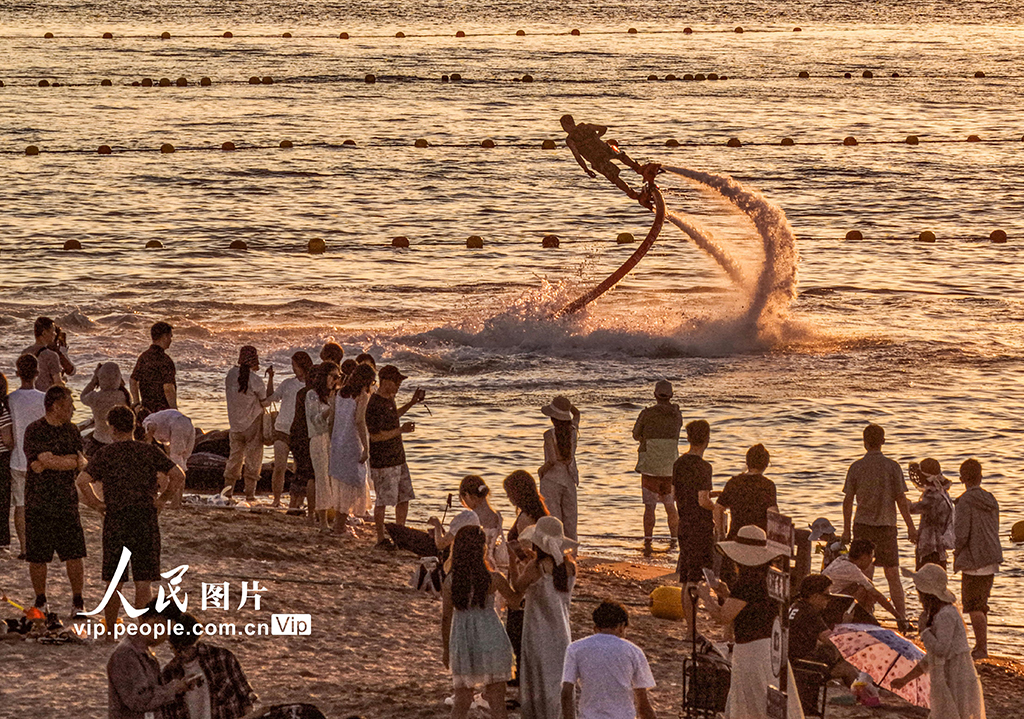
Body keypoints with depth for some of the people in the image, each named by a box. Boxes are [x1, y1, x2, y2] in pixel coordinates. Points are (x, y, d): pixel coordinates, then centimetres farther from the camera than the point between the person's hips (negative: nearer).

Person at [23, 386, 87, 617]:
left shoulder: (71, 430, 10)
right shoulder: (35, 431, -8)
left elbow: (81, 464, 2)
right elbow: (48, 461, -19)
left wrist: (51, 463, -13)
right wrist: (72, 461, -8)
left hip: (67, 501, 4)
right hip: (39, 502, -4)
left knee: (74, 554, 0)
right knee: (38, 556, 4)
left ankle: (78, 602, 10)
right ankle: (40, 602, 19)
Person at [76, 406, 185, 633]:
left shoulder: (104, 454, 0)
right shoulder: (150, 452, 4)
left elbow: (82, 481, -12)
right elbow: (178, 476, -2)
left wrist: (96, 504, 0)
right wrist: (163, 499, 7)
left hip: (116, 520, -1)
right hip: (146, 520, 1)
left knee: (114, 583, 9)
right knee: (143, 583, 2)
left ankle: (110, 632, 15)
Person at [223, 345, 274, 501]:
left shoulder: (231, 375, -1)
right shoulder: (255, 380, -16)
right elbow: (266, 401, -7)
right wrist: (270, 379, -4)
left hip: (235, 423, 4)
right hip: (253, 424, -4)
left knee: (235, 454, 16)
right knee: (253, 457, 3)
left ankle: (228, 485, 7)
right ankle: (250, 492, 2)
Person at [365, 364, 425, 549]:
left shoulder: (389, 399, 10)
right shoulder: (374, 405, -19)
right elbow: (375, 436, -22)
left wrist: (412, 403, 29)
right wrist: (401, 430, -23)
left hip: (398, 458, 9)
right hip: (382, 462, -9)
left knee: (404, 498, 12)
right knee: (383, 501, -2)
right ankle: (381, 539, 7)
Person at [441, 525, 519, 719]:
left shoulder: (450, 582, -5)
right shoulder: (494, 579, -11)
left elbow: (446, 617, 1)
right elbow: (514, 598, 9)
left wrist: (446, 649, 12)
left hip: (462, 643, 2)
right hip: (491, 641, -2)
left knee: (461, 701, 14)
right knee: (497, 702, 6)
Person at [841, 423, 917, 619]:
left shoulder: (856, 467, -1)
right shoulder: (892, 466, -4)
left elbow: (848, 501, 1)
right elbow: (901, 499, -5)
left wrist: (847, 530, 10)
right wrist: (911, 527, 2)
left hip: (862, 525, 0)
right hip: (886, 525, 0)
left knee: (865, 576, 3)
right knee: (893, 575, 6)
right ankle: (902, 619, 5)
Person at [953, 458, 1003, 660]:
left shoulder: (966, 502, -14)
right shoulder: (991, 501, 9)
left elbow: (961, 534, -19)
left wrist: (957, 554, 0)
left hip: (974, 560, -7)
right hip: (992, 560, 7)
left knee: (973, 606, -1)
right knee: (981, 605, 16)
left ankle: (982, 648, -4)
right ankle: (981, 646, 19)